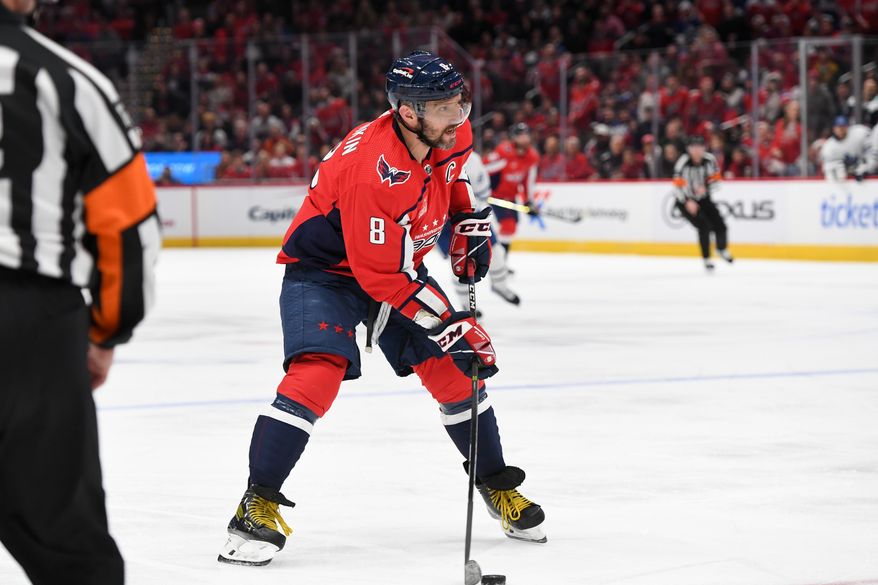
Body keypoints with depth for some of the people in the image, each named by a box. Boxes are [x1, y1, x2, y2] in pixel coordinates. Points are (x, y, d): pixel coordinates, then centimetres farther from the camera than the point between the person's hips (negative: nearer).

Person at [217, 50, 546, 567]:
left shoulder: (452, 136, -12)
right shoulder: (371, 170, -36)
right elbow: (383, 278, -32)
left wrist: (470, 225, 3)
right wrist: (449, 326, -31)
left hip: (400, 265, 7)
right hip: (326, 270, -7)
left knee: (455, 371, 3)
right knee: (317, 372, -26)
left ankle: (497, 486, 21)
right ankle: (258, 505, -21)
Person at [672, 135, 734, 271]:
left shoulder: (710, 160, -11)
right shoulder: (683, 163, -23)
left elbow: (715, 179, -2)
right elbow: (678, 185, -24)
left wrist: (706, 187, -22)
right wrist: (688, 202, -35)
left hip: (703, 198, 4)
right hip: (685, 201, -4)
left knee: (719, 225, 0)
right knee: (704, 226, -20)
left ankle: (722, 249, 33)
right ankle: (706, 260, -4)